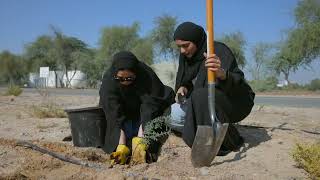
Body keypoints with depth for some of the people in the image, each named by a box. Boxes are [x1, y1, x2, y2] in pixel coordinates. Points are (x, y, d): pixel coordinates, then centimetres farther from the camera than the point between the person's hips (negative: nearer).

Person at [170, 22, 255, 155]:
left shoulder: (219, 51, -22)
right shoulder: (185, 56, -1)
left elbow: (237, 83, -33)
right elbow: (184, 82, 11)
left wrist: (222, 74, -56)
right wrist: (182, 88, -13)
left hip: (237, 102, -7)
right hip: (207, 104, 7)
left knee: (201, 95, -37)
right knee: (174, 114, -11)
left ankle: (229, 142, -17)